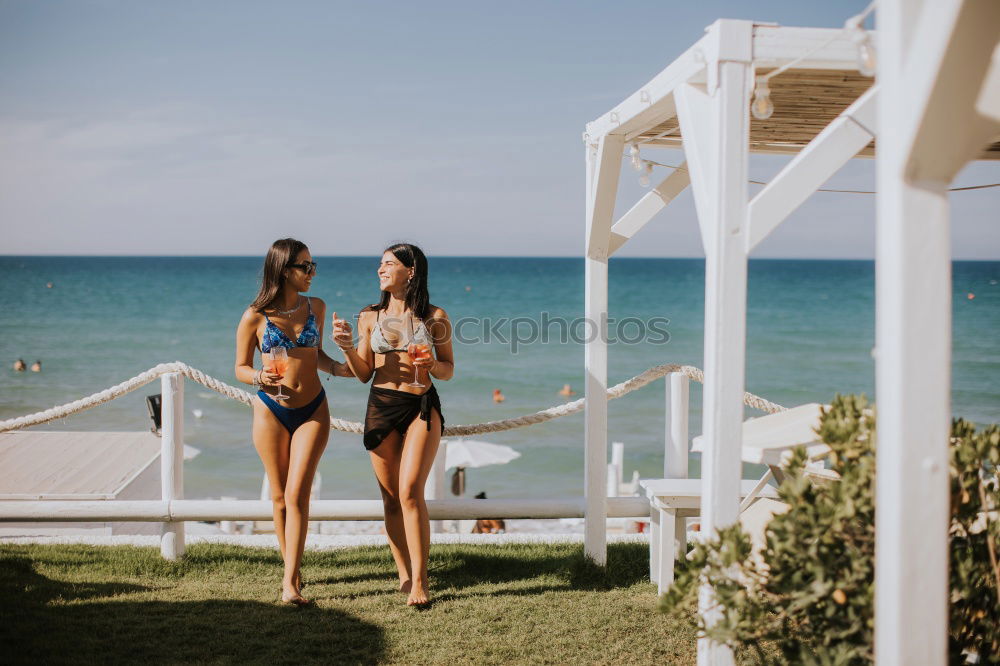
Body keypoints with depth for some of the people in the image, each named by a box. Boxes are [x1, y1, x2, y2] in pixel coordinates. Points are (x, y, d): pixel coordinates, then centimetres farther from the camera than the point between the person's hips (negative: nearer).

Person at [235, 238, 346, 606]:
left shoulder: (316, 307, 4)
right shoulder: (255, 317, -7)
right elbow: (241, 368, 0)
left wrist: (339, 368, -1)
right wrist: (260, 377, -21)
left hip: (312, 411, 1)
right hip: (271, 412, -1)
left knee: (297, 494, -9)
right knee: (279, 496, 7)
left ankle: (290, 582, -8)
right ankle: (291, 565, 26)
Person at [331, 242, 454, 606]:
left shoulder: (435, 317, 1)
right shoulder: (370, 316, 7)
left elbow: (449, 370, 7)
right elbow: (364, 374, 7)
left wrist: (433, 366, -14)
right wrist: (347, 348, -9)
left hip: (422, 406, -3)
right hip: (381, 406, 3)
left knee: (410, 491, -15)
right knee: (391, 497, 6)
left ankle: (420, 581, -9)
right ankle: (404, 573, 21)